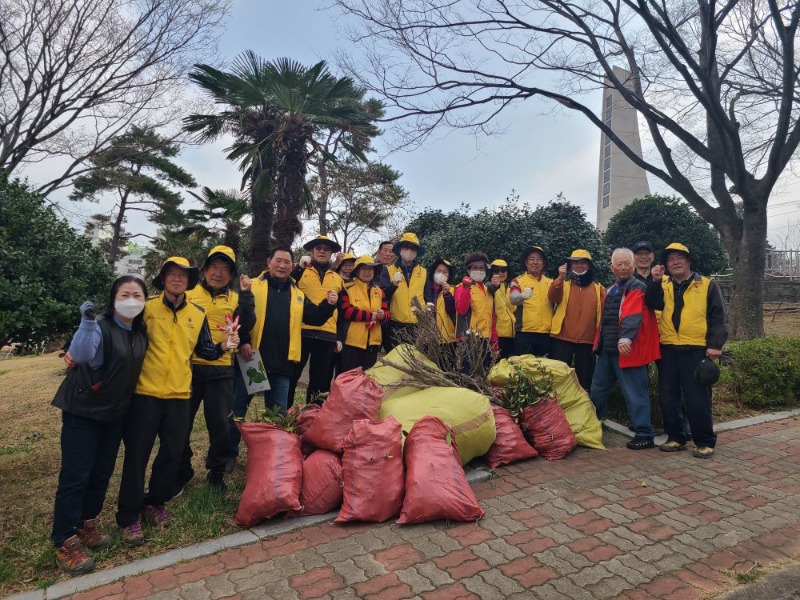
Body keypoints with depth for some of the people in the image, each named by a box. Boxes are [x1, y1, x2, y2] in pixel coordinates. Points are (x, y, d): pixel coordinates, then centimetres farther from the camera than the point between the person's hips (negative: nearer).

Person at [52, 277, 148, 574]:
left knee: (102, 472, 14)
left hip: (115, 413, 6)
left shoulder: (141, 334, 3)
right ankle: (65, 541, 9)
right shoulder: (100, 328, -18)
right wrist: (87, 321, -52)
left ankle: (85, 524, 31)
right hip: (83, 411, -6)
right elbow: (81, 354, -39)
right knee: (76, 475, -3)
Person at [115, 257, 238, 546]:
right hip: (145, 392, -3)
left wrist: (223, 346, -6)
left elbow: (203, 350, 12)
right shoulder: (146, 307, -3)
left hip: (179, 394, 3)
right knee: (137, 453, 4)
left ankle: (155, 502, 32)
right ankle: (128, 517, 18)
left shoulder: (198, 314, 7)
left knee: (173, 453, 10)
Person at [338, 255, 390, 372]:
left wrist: (382, 315, -14)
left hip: (373, 342, 6)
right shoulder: (348, 289, -5)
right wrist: (370, 315, -15)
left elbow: (386, 312, 11)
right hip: (352, 342, -5)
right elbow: (345, 311, -16)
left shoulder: (379, 291, 14)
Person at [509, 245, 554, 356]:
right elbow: (513, 299, -16)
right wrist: (522, 295, -38)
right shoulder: (518, 281, 3)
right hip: (524, 333, -3)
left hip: (546, 333, 4)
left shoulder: (550, 282, 15)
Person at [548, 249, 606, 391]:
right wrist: (560, 277, -27)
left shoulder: (598, 289, 10)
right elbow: (552, 298, -13)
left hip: (587, 341, 1)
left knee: (584, 379, 11)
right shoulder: (563, 284, 7)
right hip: (562, 339, -1)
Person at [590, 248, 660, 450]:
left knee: (634, 393, -3)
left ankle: (645, 435, 7)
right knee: (597, 389, 17)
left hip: (627, 349, -8)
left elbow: (632, 316, -26)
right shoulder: (611, 290, 18)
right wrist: (599, 343, 19)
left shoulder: (637, 288, -9)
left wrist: (625, 337, -40)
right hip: (607, 349, 9)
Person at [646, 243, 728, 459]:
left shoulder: (707, 285, 5)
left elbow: (718, 318, 1)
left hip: (696, 350, -3)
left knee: (697, 399, -1)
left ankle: (705, 442, 13)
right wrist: (655, 281, -18)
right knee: (668, 397, 8)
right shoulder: (663, 286, 13)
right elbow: (652, 304, -8)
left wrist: (715, 345, -8)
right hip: (668, 349, 4)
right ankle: (676, 437, 22)